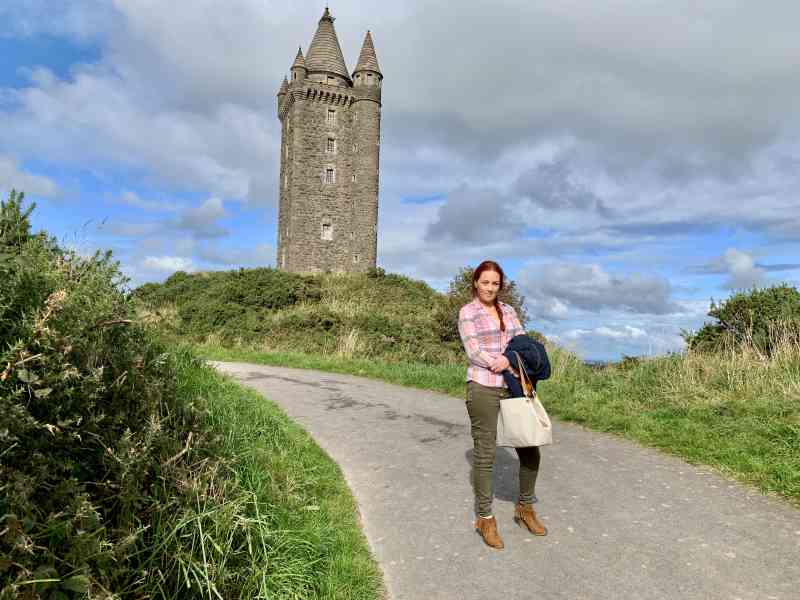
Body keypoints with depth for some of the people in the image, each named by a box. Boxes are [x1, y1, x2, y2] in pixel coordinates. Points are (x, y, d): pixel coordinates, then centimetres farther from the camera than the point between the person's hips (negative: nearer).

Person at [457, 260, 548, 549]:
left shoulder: (508, 310, 15)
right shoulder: (467, 312, -1)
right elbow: (474, 351, -10)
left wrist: (508, 358, -15)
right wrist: (516, 368, -10)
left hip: (512, 387, 5)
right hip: (483, 387, -5)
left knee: (530, 450, 8)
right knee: (484, 454, 1)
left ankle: (525, 507, 30)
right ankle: (485, 518, 18)